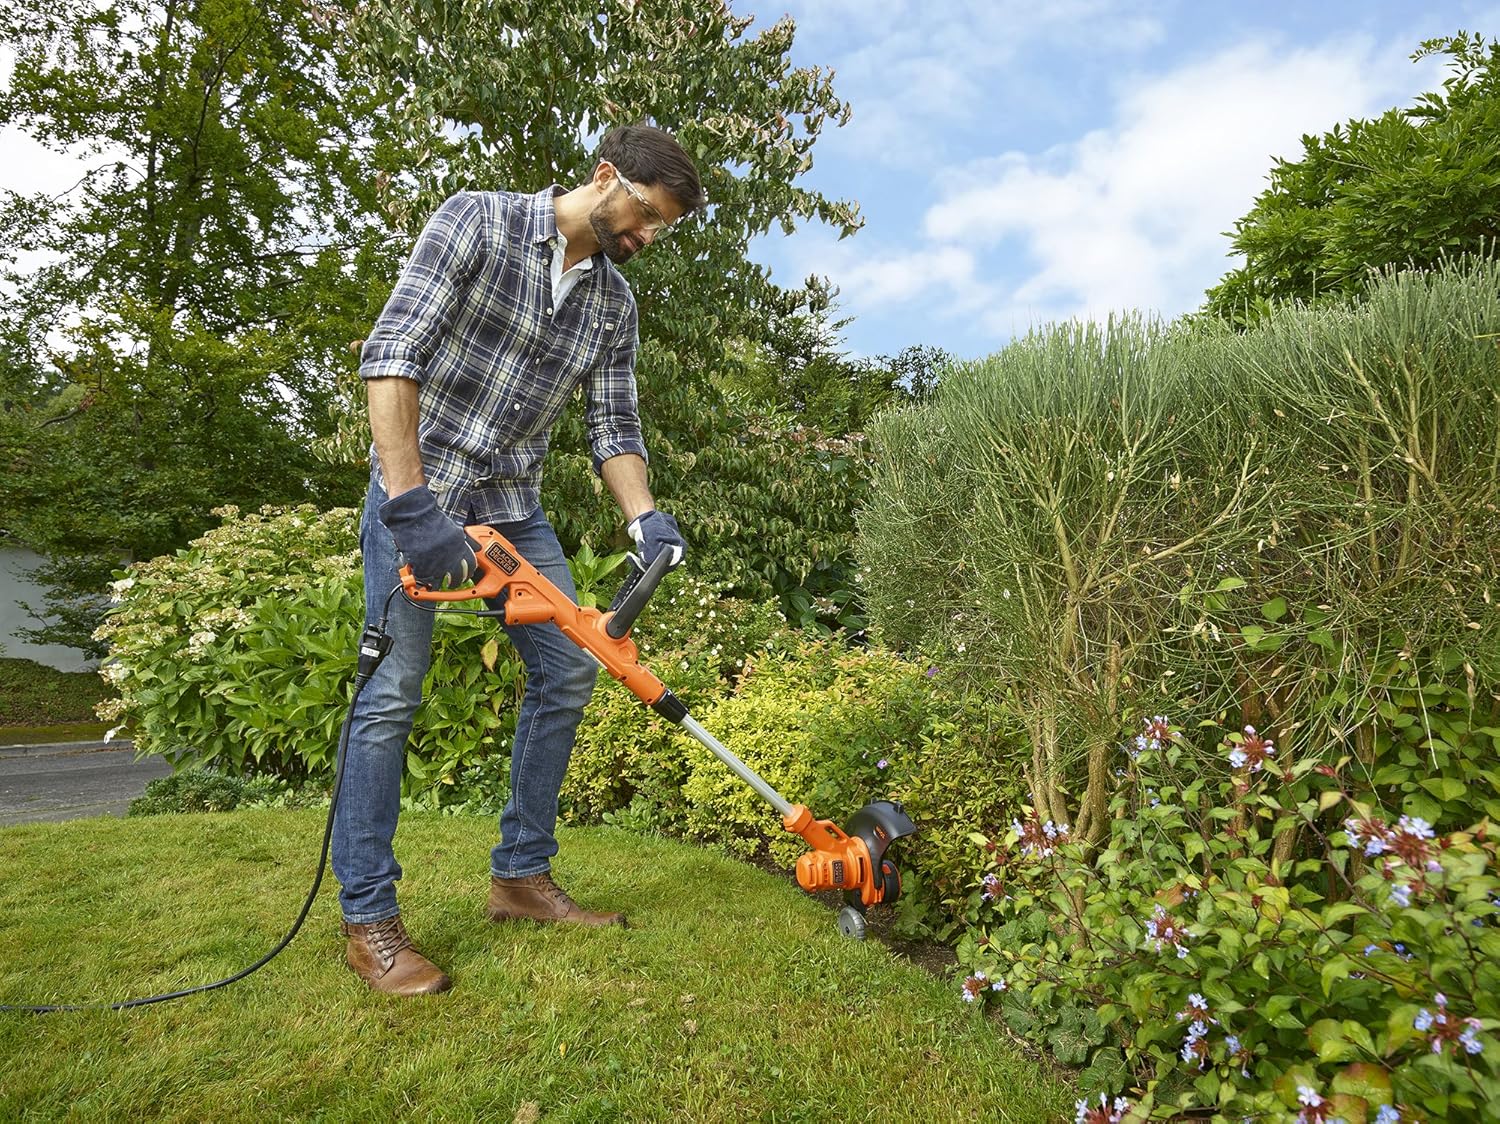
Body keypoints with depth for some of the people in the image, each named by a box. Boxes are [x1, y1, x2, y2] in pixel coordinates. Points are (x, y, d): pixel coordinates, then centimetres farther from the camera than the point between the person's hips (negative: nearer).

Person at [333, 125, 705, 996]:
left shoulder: (615, 303, 7)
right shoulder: (476, 222, -10)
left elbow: (615, 425, 5)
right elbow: (391, 354, -19)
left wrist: (645, 518, -14)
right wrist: (412, 503, -27)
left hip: (514, 504, 7)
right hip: (420, 485, -6)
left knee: (569, 669, 2)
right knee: (395, 688, -8)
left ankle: (521, 875, 15)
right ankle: (368, 917, 6)